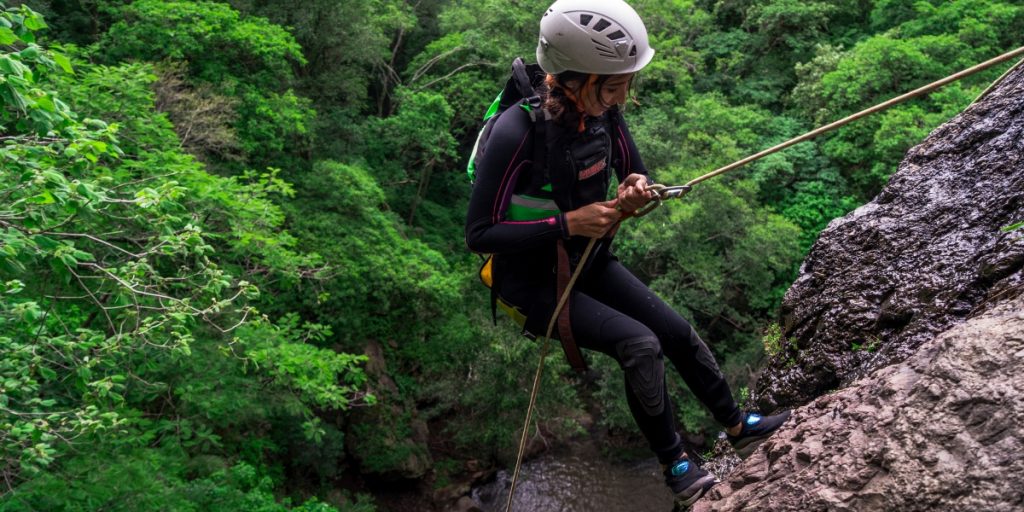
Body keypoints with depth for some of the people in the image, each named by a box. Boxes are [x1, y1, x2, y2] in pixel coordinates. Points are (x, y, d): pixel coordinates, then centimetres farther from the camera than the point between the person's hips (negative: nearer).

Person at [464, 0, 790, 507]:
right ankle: (674, 466, 1)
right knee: (641, 344, -21)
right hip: (534, 281, -6)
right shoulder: (517, 133, -30)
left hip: (589, 262, 7)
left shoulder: (602, 111, -11)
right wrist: (567, 223, -30)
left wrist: (635, 189, -19)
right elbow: (479, 234, -26)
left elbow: (633, 171, 6)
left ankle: (737, 426, 27)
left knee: (678, 333, 6)